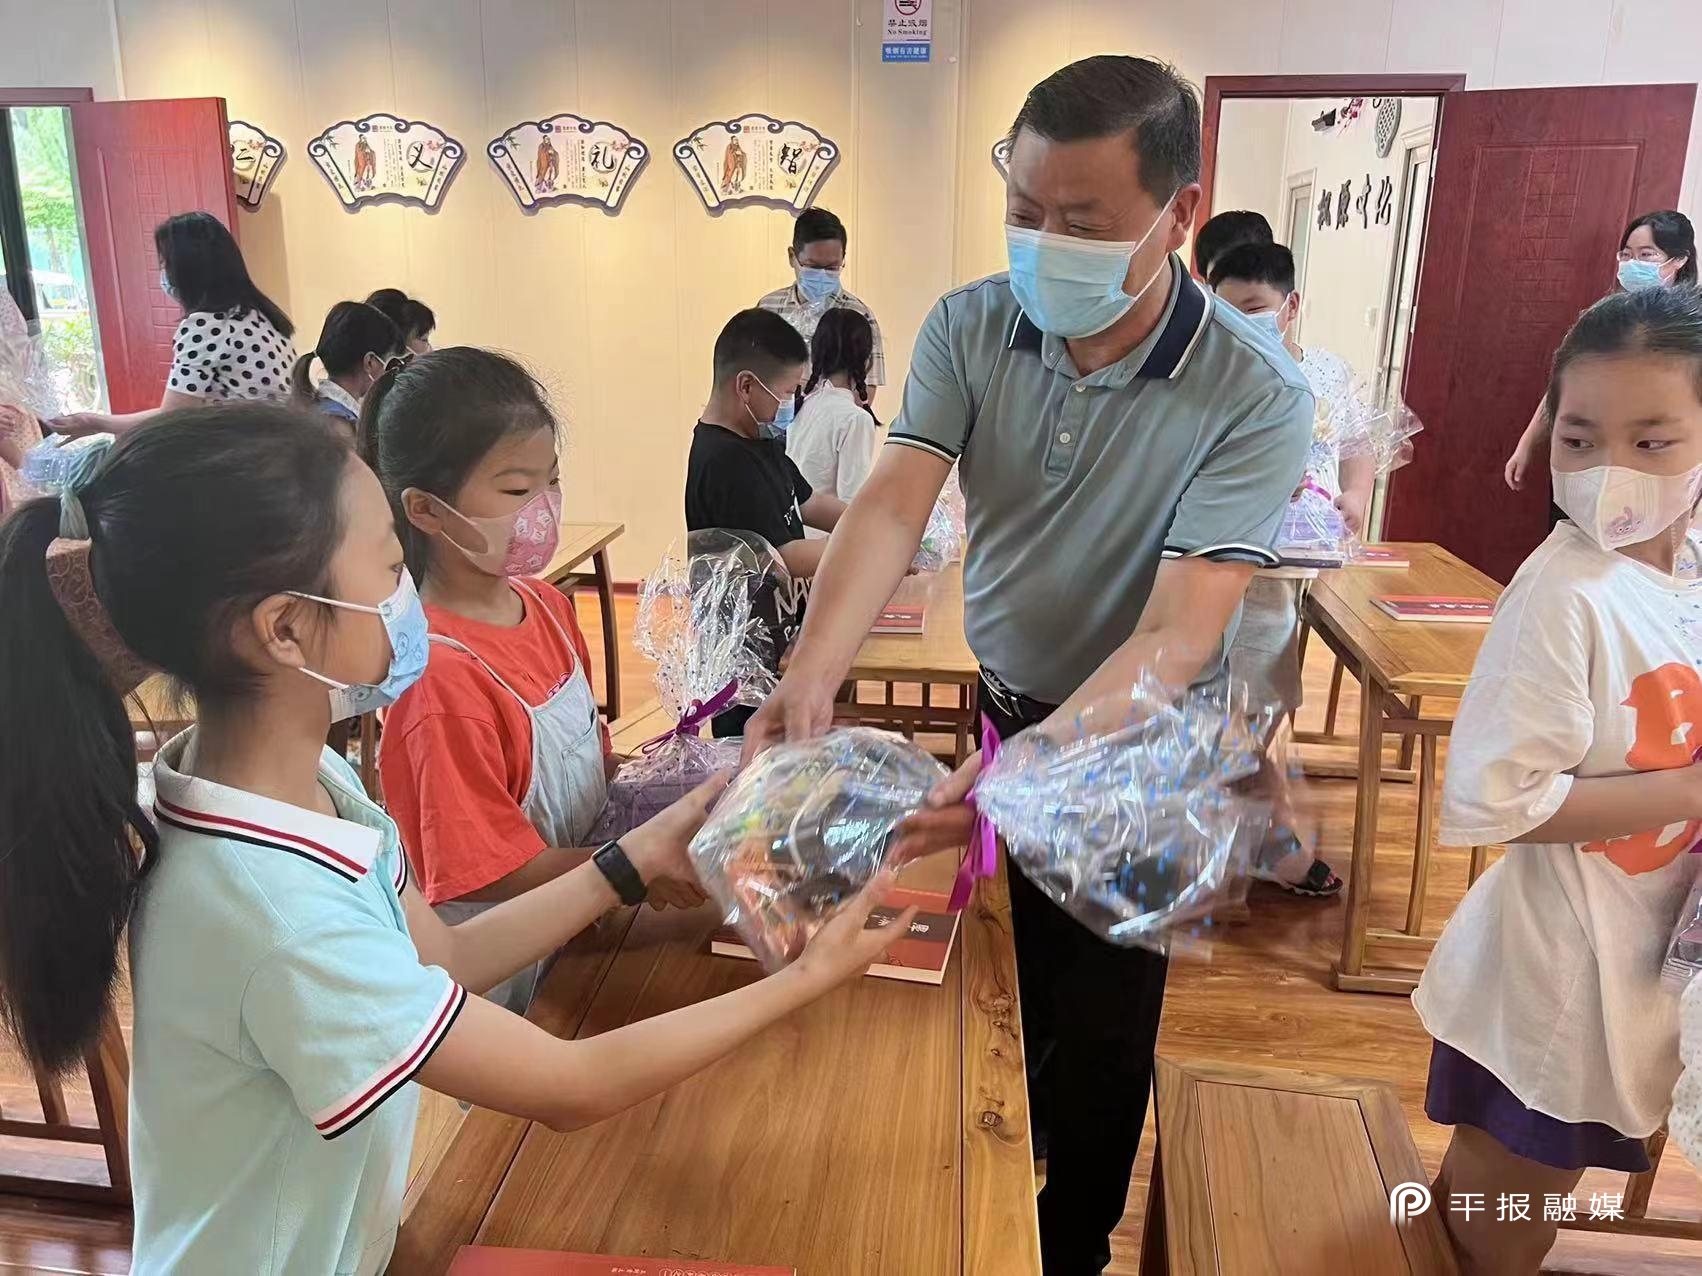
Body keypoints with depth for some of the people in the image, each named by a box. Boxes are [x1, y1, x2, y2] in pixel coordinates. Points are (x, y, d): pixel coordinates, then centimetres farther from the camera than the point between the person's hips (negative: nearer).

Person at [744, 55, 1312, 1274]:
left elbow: (1178, 637, -31)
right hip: (985, 705, 4)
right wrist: (813, 671, -40)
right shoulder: (968, 326, -12)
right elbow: (892, 506, -23)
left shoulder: (1256, 396, -24)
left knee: (1096, 1029, 15)